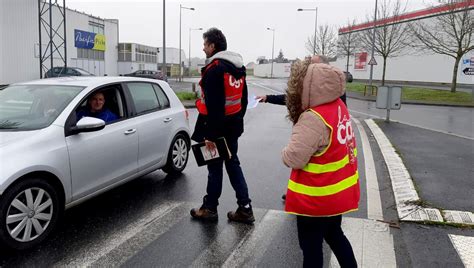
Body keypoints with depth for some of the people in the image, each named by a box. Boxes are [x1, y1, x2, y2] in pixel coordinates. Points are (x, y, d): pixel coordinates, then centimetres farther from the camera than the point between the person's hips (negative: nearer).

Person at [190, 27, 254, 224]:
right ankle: (245, 209, 16)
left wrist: (210, 134, -21)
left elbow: (214, 106, -23)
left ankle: (209, 209, 18)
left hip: (218, 126, -9)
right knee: (233, 164, 14)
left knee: (215, 167, 3)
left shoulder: (214, 69, -17)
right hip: (233, 125, 9)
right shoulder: (238, 67, 12)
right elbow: (243, 99, 18)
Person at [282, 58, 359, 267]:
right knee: (334, 234, 27)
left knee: (311, 245, 11)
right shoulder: (339, 107, -1)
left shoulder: (313, 118, -26)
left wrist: (285, 152, -4)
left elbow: (293, 158, -25)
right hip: (339, 191, 8)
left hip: (317, 198, -8)